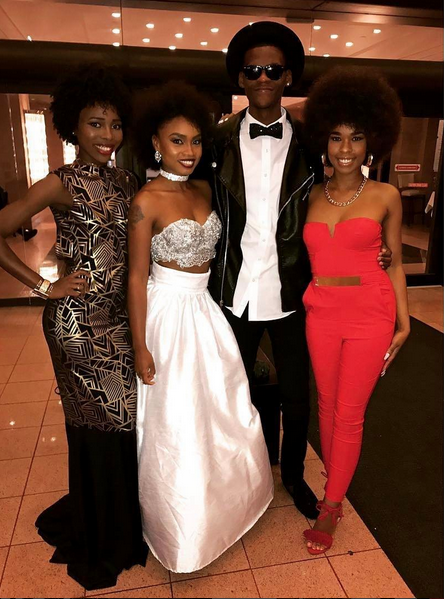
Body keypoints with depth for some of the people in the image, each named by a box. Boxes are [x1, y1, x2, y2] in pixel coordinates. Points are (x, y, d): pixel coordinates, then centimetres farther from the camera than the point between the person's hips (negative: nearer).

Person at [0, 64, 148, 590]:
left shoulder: (125, 181, 9)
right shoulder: (62, 183, -10)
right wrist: (44, 287, -12)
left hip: (123, 316, 6)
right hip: (79, 321, -6)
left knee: (129, 418, 15)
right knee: (99, 424, 8)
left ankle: (127, 521, 42)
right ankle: (101, 544, 34)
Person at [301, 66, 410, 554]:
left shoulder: (385, 196, -1)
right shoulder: (312, 196, 5)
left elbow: (395, 262, 4)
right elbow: (304, 256, 10)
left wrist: (403, 323, 2)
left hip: (370, 314, -2)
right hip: (321, 313, 3)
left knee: (349, 415, 4)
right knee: (327, 406, 15)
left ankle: (329, 508, 23)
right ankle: (334, 483, 38)